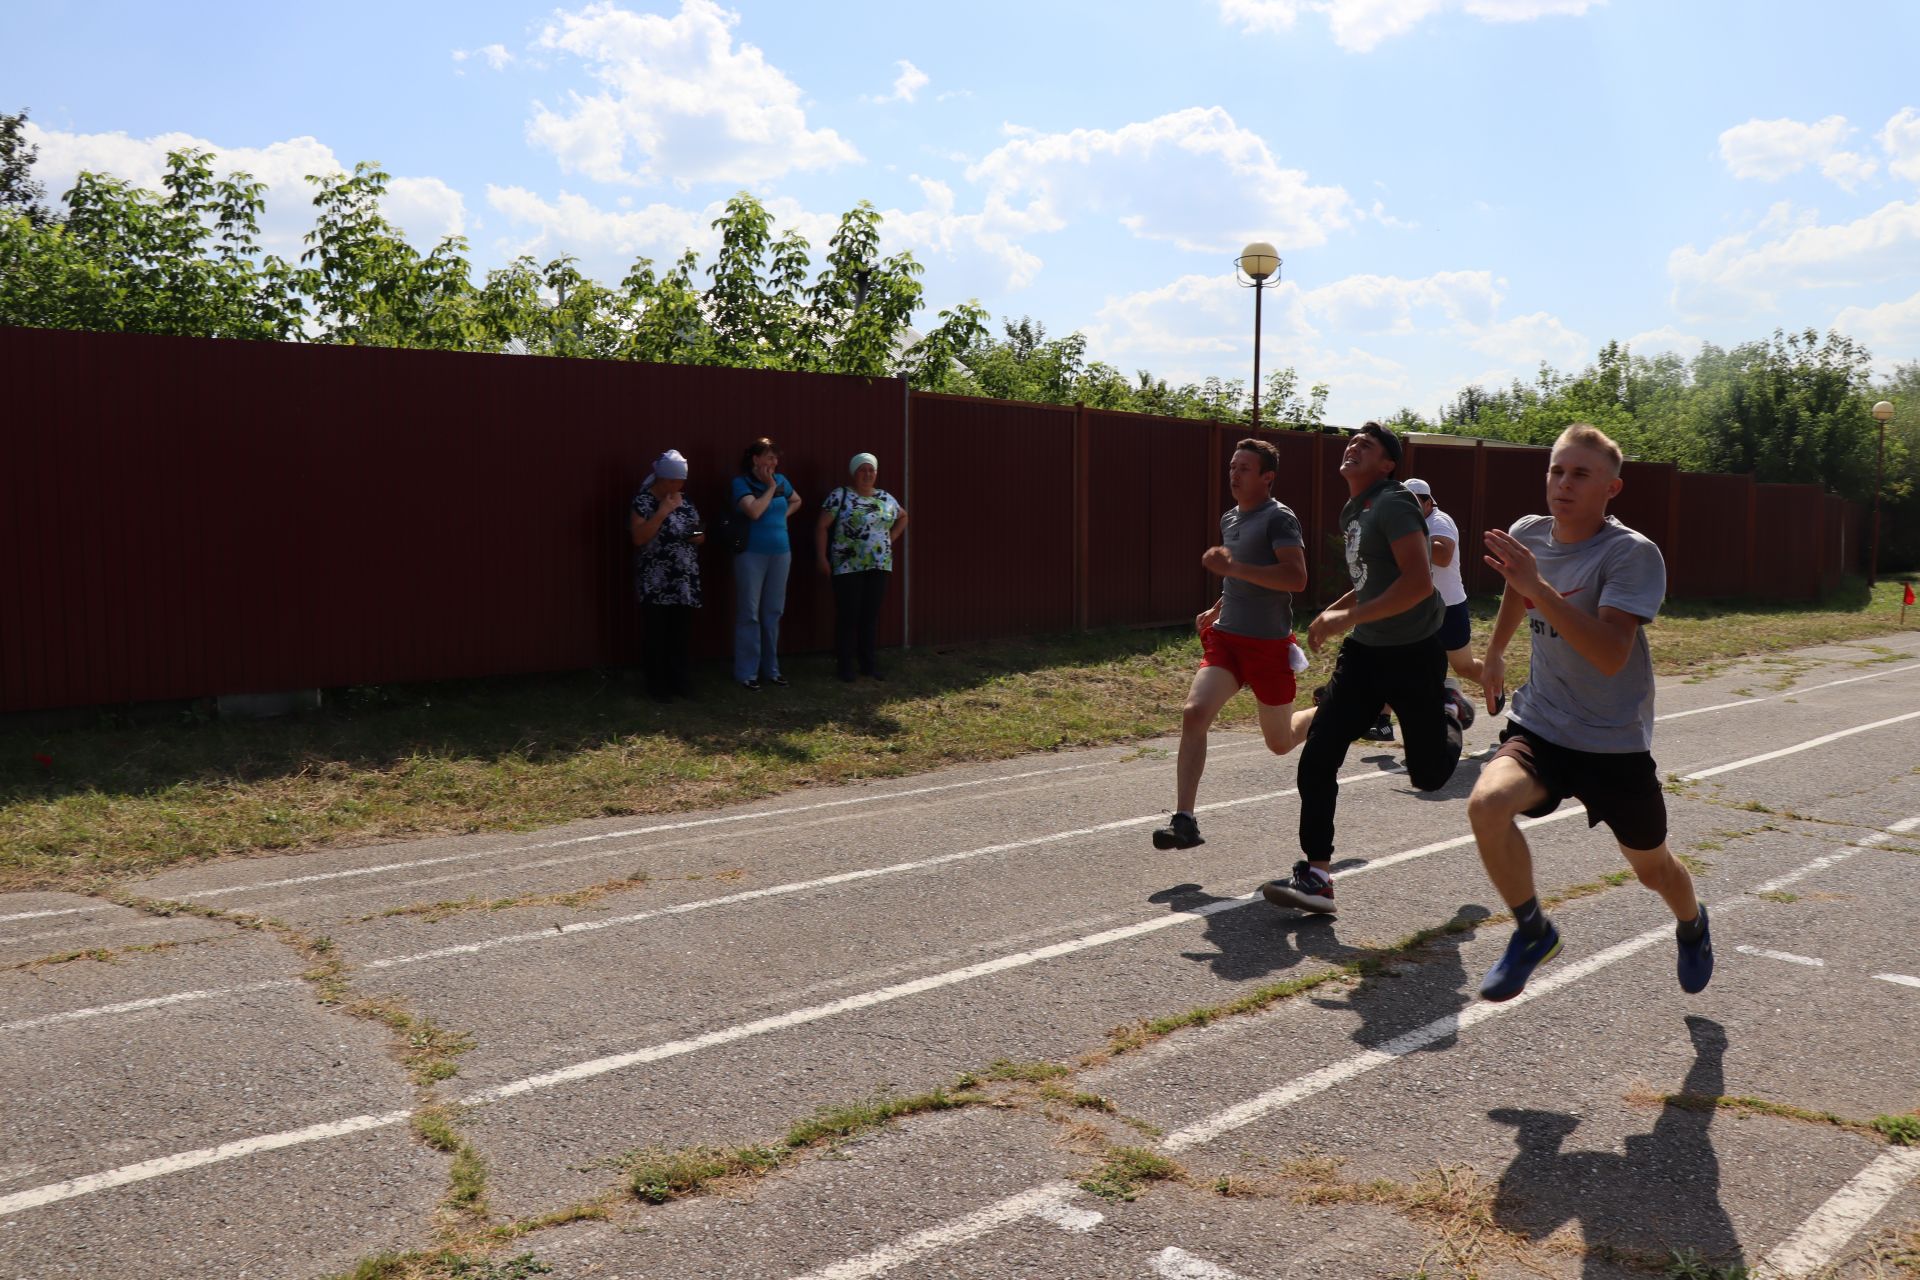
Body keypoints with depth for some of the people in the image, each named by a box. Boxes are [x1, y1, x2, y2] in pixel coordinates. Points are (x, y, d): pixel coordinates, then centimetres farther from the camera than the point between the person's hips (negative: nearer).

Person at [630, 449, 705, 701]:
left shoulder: (685, 500, 11)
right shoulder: (644, 500, -9)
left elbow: (696, 530, 23)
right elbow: (639, 538, -19)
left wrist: (700, 537, 0)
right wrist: (662, 512, -21)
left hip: (684, 582, 6)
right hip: (656, 584, -6)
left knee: (680, 634, 9)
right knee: (656, 635, -1)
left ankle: (678, 681, 19)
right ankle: (657, 686, 7)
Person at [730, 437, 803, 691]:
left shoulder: (781, 480, 9)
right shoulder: (741, 483, -7)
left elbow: (796, 501, 27)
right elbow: (754, 511, -22)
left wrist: (784, 515, 9)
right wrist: (770, 487, -11)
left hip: (781, 553, 5)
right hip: (752, 554, -5)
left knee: (773, 613, 11)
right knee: (749, 614, -3)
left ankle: (770, 668, 20)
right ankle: (746, 673, 3)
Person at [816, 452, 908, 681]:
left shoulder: (886, 498, 11)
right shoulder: (840, 495, -4)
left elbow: (903, 517, 28)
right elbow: (822, 527, -6)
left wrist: (890, 539, 15)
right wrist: (822, 558, -12)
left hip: (879, 566, 4)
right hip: (847, 566, -4)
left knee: (871, 615, 7)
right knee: (848, 615, -3)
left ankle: (868, 663, 16)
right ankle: (845, 664, 6)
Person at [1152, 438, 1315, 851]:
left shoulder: (1279, 518, -12)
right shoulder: (1229, 519, 13)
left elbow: (1297, 578, -25)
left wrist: (1233, 568, -29)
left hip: (1269, 645, -6)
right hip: (1226, 637, 6)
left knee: (1280, 742, 10)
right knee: (1193, 712, -17)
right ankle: (1183, 820, -17)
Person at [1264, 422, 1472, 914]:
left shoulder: (1393, 503, -17)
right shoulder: (1352, 510, 11)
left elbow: (1418, 582, -28)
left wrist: (1348, 616, -28)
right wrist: (1334, 611, 13)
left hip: (1413, 654, -7)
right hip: (1364, 651, 7)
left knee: (1429, 773, 7)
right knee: (1318, 755, -8)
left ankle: (1449, 712, 40)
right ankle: (1315, 876, -3)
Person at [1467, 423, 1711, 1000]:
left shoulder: (1633, 554, -20)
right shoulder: (1527, 534, -3)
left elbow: (1611, 656, -33)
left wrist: (1539, 588, -39)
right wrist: (1495, 650, 33)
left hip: (1615, 741, -3)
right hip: (1539, 725, 3)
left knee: (1651, 866, 14)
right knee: (1486, 803, -27)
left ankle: (1692, 924, 53)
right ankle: (1532, 931, -2)